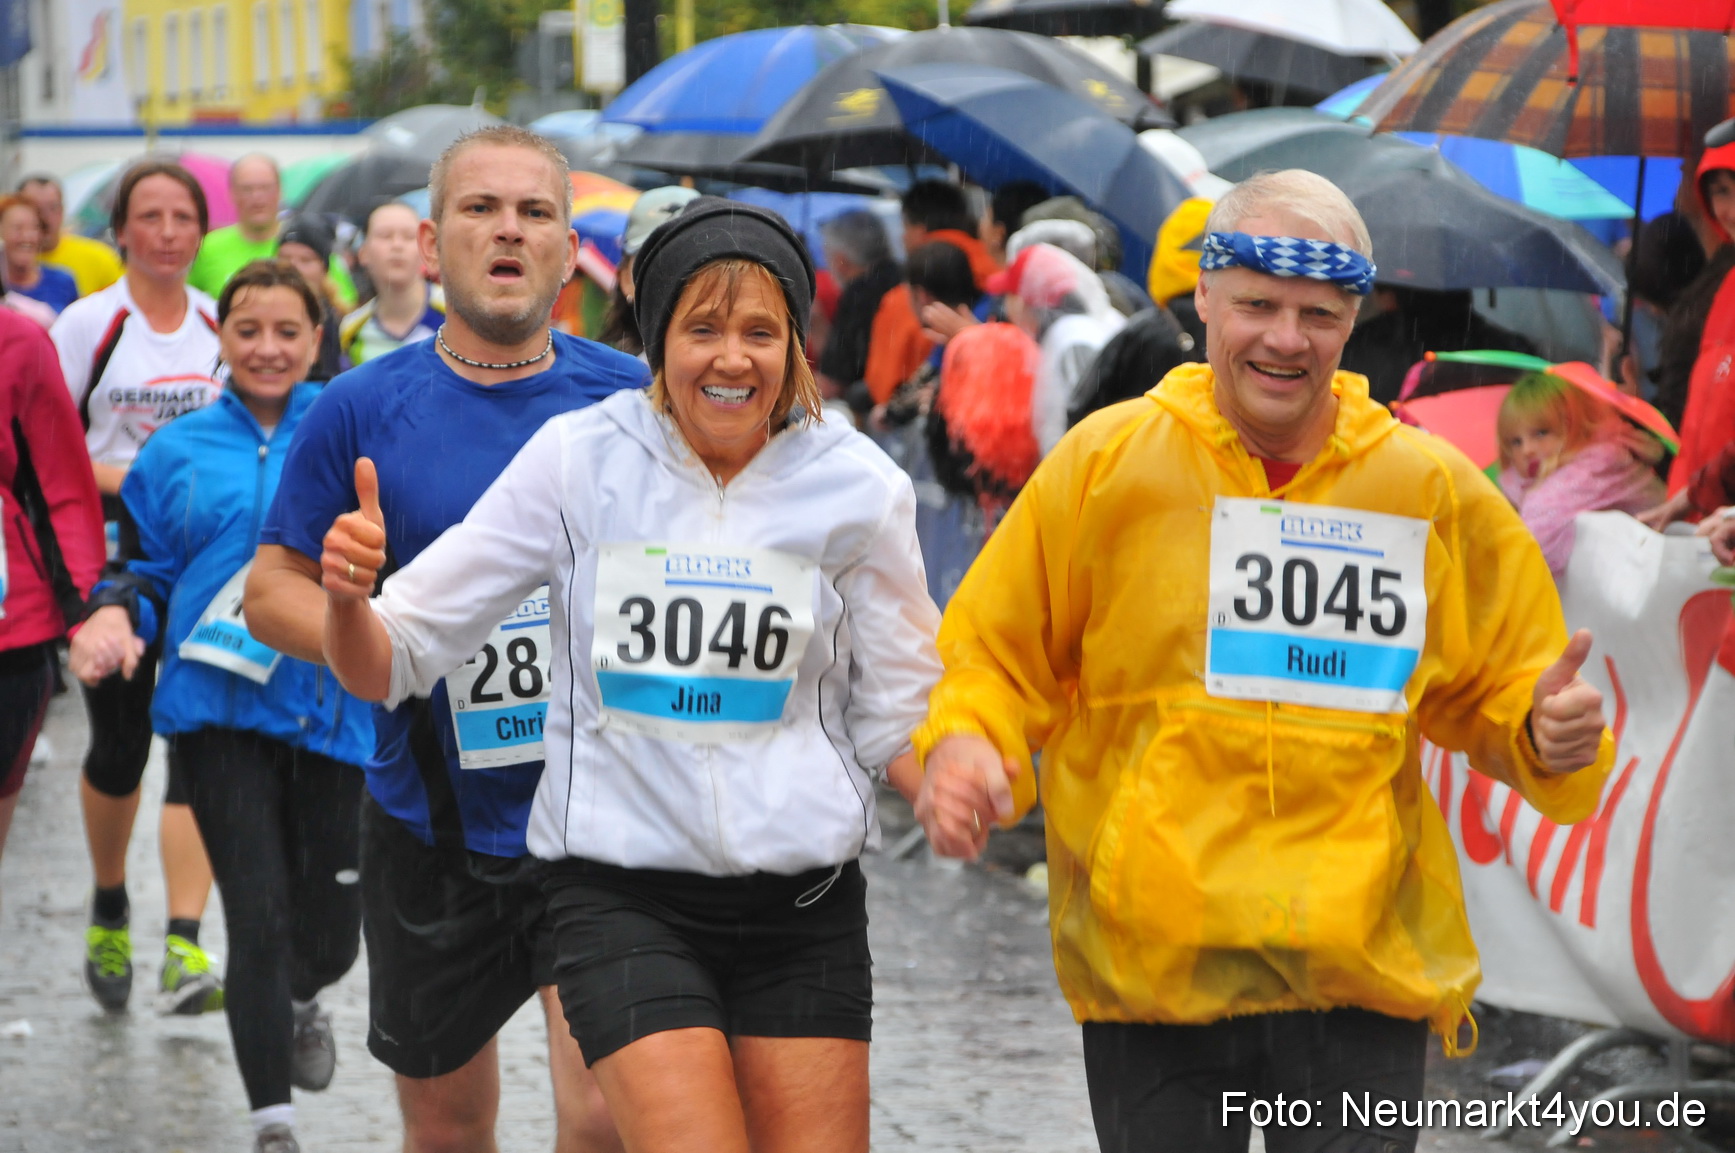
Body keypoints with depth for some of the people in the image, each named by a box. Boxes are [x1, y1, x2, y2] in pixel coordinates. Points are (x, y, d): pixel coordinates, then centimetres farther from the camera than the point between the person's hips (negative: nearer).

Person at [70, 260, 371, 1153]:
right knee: (258, 921, -10)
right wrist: (114, 615, -6)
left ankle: (300, 1002, 45)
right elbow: (148, 570, 15)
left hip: (332, 706, 0)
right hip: (217, 707, 0)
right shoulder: (179, 452, 10)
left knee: (331, 932, 7)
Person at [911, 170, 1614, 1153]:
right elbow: (1000, 660, 7)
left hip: (1366, 966, 1)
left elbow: (1496, 692, 15)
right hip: (1152, 953, 0)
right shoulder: (1108, 462, 1)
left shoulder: (1434, 488, 5)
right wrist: (967, 748, -13)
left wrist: (1546, 731, -8)